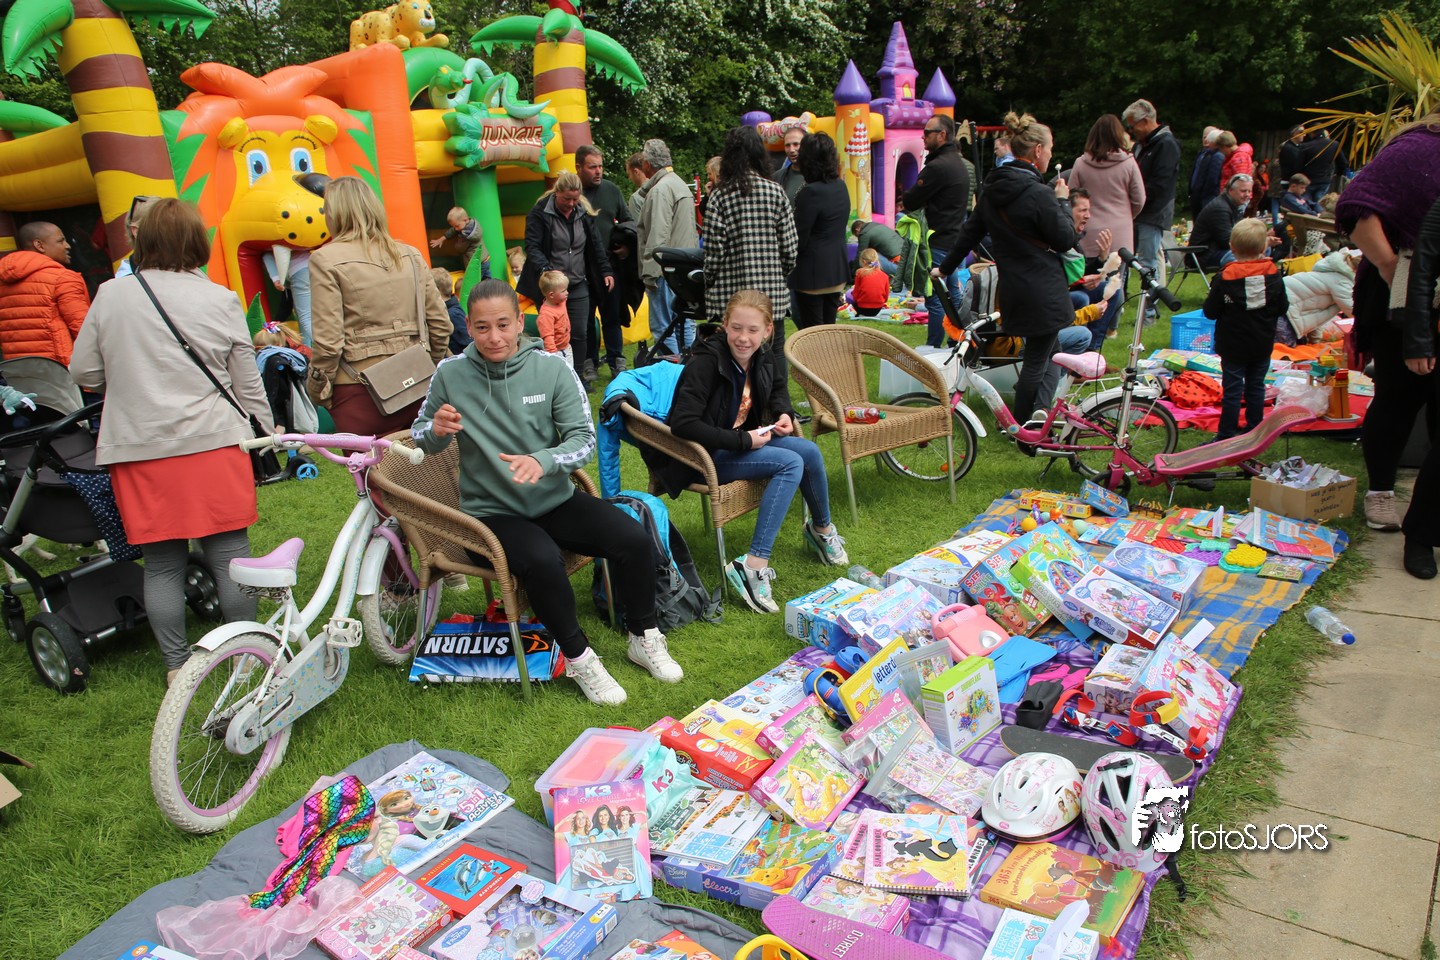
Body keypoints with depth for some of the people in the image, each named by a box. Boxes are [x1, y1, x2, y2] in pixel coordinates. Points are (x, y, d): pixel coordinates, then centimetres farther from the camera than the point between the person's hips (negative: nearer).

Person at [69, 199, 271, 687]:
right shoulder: (221, 300, -1)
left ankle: (177, 666, 18)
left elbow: (84, 374, 8)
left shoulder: (110, 295, 2)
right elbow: (248, 385, 2)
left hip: (138, 448, 2)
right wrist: (267, 435, 13)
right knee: (229, 555, 5)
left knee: (162, 563, 9)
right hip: (212, 444, -1)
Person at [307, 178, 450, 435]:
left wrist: (318, 389, 3)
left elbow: (327, 341, -10)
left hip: (361, 391, -4)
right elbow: (440, 323, 10)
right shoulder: (410, 255, 9)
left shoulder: (326, 259, -5)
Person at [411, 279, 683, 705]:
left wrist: (542, 460, -32)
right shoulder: (451, 374, -7)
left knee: (634, 539, -19)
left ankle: (644, 639, 7)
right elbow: (420, 438, 6)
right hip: (493, 511, -2)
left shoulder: (553, 368, -8)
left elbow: (584, 439, -12)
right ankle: (579, 659, -8)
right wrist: (436, 429, -19)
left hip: (556, 499, 2)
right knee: (541, 560, -33)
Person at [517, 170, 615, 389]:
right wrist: (546, 270, -27)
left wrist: (606, 271, 10)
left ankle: (578, 377, 15)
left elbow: (595, 246, 15)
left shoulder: (584, 213, 7)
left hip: (578, 286, 4)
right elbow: (532, 246, -13)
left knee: (579, 334, 3)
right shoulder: (540, 213, -8)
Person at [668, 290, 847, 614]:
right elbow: (683, 423, -32)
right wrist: (743, 441, -29)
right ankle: (754, 567, -27)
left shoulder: (757, 361, 0)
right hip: (707, 456, -7)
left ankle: (821, 529, 18)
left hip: (745, 440, 8)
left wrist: (783, 413, 2)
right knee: (791, 463, -23)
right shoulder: (707, 362, -23)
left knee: (809, 450, -8)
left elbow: (777, 386, 24)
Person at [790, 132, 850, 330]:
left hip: (813, 272, -8)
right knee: (829, 326, 15)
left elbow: (798, 241, -17)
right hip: (837, 269, 8)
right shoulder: (841, 186, 7)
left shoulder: (811, 192, -18)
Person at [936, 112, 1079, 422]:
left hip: (1012, 289, 8)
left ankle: (1038, 417, 22)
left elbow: (970, 231, 15)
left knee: (1049, 352, 23)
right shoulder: (1038, 194, -18)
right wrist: (1062, 201, 3)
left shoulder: (992, 189, 6)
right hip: (1042, 292, -8)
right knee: (1037, 361, 4)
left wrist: (945, 268, 26)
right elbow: (1067, 239, -12)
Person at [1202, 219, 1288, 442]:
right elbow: (1282, 309, 2)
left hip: (1233, 346, -3)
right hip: (1263, 346, 3)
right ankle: (1254, 433, 21)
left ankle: (1226, 437, 3)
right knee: (1256, 387, 13)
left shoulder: (1227, 277, -15)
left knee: (1232, 390, 0)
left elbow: (1210, 311, -13)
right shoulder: (1273, 274, -4)